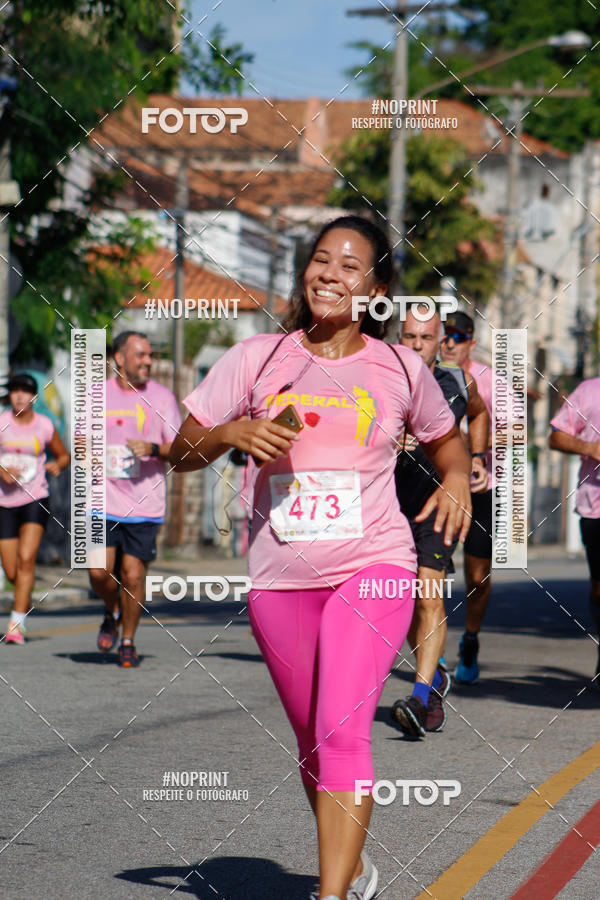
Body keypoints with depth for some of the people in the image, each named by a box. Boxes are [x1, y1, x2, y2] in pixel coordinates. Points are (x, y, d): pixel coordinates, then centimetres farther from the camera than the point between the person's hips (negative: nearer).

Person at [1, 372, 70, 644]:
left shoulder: (44, 426, 1)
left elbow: (63, 455, 16)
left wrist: (57, 465, -7)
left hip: (35, 500, -1)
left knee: (26, 559, -20)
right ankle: (25, 598, 38)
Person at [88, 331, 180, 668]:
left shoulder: (161, 397, 3)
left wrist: (153, 449, -18)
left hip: (145, 504, -1)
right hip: (103, 501, 1)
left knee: (133, 575, -5)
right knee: (99, 572, -7)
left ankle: (128, 641, 14)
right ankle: (112, 614, 25)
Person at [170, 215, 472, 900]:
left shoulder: (401, 370, 4)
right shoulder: (255, 359, 3)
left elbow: (445, 438, 23)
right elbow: (181, 453, 6)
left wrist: (456, 478, 1)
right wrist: (229, 434, -15)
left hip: (373, 567, -2)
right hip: (279, 579, 2)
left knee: (342, 732, -19)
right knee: (312, 742, 13)